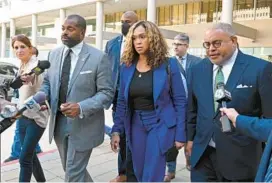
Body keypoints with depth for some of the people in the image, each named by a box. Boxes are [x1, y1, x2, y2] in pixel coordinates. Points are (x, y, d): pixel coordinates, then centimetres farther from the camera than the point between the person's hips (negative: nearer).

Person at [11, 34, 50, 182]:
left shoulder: (36, 64, -15)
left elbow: (33, 76, -35)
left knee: (24, 158, -5)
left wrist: (29, 78, -52)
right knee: (30, 155, 16)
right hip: (23, 116, 9)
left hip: (36, 117, -8)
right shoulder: (21, 66, 9)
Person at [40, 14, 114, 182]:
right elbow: (48, 82, 13)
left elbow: (107, 93, -14)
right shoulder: (54, 54, 5)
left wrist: (81, 108, -28)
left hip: (83, 125, -6)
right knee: (71, 169, 23)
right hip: (59, 122, 6)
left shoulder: (98, 57, -13)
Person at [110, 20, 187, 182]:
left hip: (160, 124, -4)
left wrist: (180, 135, -9)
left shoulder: (169, 65, -9)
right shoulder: (127, 67, 2)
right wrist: (117, 130, 3)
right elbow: (122, 101, 6)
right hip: (136, 125, 4)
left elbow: (180, 101, -7)